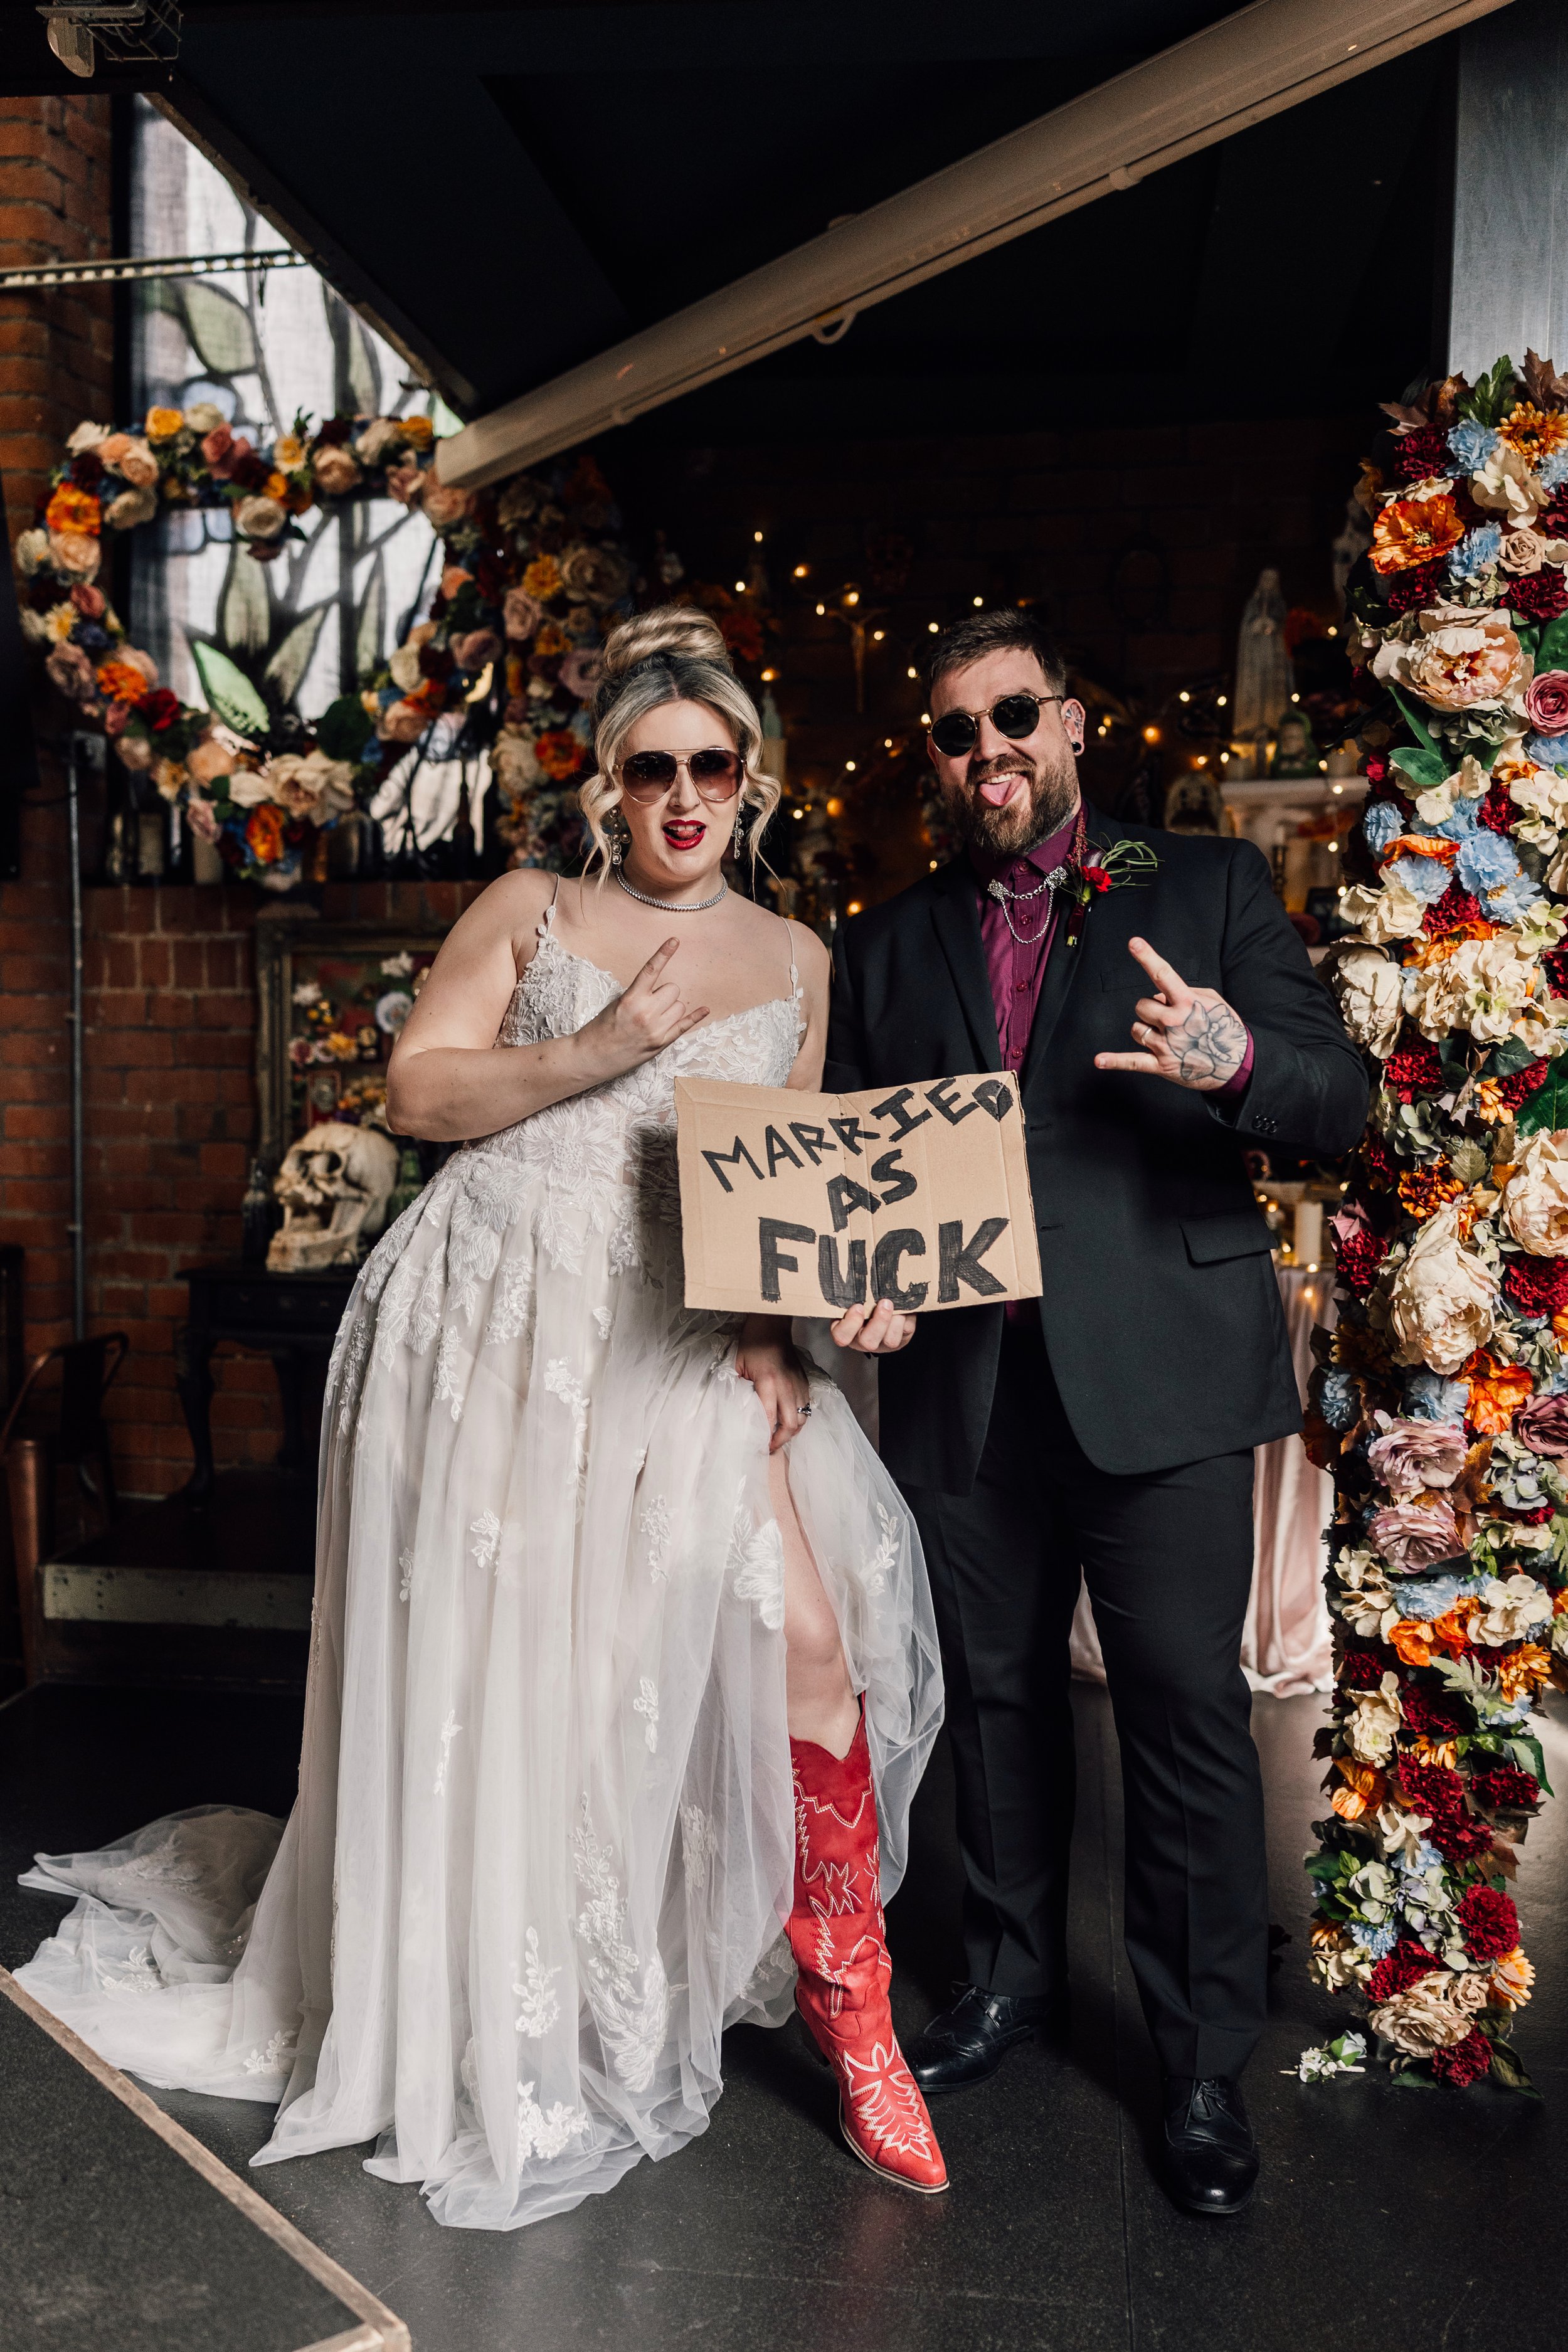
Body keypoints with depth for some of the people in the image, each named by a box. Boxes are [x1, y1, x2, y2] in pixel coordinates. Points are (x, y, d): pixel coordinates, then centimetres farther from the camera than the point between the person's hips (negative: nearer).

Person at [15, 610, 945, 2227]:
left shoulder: (793, 959, 14)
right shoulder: (530, 912, 6)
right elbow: (417, 1090, -2)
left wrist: (777, 1328, -2)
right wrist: (602, 1050, -12)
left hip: (684, 1338, 3)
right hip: (505, 1321, -2)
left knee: (806, 1636, -10)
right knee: (501, 1664, 4)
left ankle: (851, 2014, 7)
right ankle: (501, 2024, 26)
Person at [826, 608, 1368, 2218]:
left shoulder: (1207, 889, 5)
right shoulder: (889, 944, 14)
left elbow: (1342, 1099, -1)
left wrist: (1239, 1065, -23)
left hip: (1156, 1371, -3)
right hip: (963, 1386, 3)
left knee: (1188, 1710, 0)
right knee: (995, 1695, 14)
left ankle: (1205, 2063, 17)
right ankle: (1011, 1979, 35)